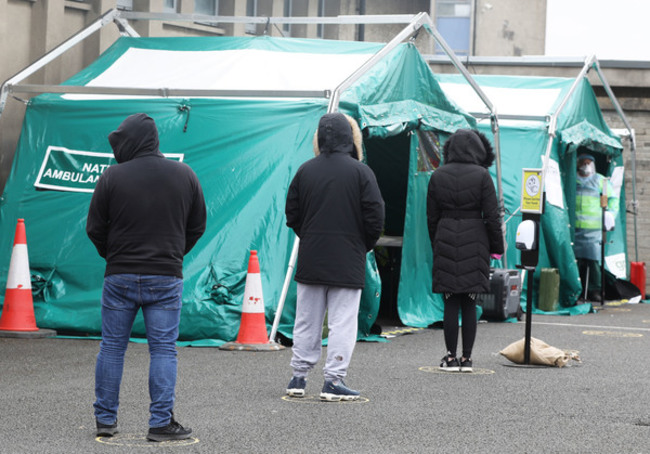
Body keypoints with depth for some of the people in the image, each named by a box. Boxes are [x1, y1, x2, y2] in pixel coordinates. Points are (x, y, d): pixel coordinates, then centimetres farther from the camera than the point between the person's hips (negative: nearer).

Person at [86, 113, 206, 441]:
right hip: (166, 278, 1)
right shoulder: (184, 175, 3)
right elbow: (197, 226, 10)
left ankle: (105, 418, 14)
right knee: (163, 350, 3)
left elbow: (94, 228, -1)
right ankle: (161, 423, -1)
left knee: (112, 346, 10)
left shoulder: (112, 177, -6)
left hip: (120, 277, -1)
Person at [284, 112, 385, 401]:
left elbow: (292, 214, 6)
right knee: (342, 322, 1)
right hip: (347, 262, -4)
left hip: (310, 260, 4)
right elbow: (375, 217, -9)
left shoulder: (306, 170, 1)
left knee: (307, 320, 13)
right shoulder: (360, 172, -9)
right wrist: (364, 246, 8)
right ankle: (333, 380, -2)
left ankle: (299, 377, 17)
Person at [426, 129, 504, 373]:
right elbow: (492, 216, -5)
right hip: (475, 241, -1)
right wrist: (496, 248, 4)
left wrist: (436, 245, 17)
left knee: (451, 303, 4)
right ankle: (466, 358, 6)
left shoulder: (437, 176, 3)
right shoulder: (482, 175, -5)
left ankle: (450, 357, 4)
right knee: (469, 303, 4)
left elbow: (432, 217, 7)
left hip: (446, 239, 1)